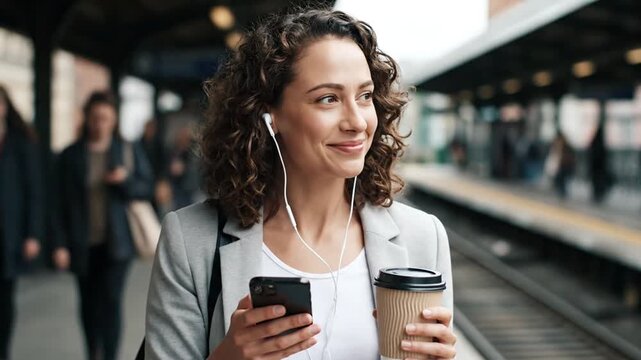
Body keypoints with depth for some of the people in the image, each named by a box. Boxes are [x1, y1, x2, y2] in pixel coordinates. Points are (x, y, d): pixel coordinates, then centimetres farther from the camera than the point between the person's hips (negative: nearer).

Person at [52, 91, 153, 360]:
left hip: (116, 243, -1)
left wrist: (125, 181, -16)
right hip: (83, 246, 2)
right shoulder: (71, 156, 2)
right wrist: (61, 244, -5)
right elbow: (62, 204, 1)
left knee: (111, 301, -12)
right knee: (89, 304, 11)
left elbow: (147, 188, 5)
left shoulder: (129, 151, 2)